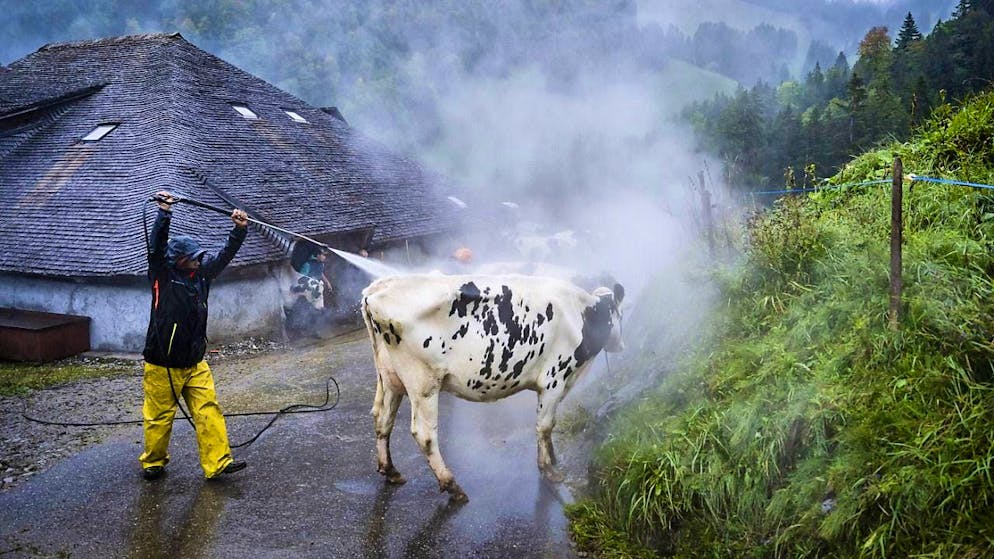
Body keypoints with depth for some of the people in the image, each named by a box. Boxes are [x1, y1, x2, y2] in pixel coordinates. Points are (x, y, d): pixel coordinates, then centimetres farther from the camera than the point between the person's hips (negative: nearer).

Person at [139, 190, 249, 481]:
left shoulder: (201, 272, 5)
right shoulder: (162, 275, -9)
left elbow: (225, 255, 8)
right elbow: (156, 246, -23)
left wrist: (240, 230, -4)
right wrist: (164, 213, -33)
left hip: (195, 364, 5)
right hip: (162, 365, -5)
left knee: (208, 411, -2)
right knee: (160, 416, 7)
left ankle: (217, 462, 0)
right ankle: (153, 462, 26)